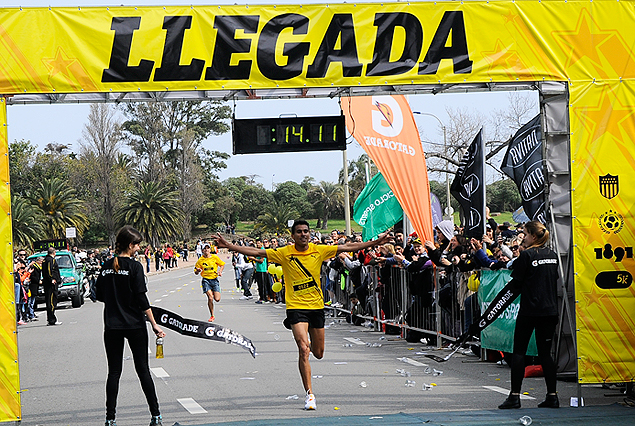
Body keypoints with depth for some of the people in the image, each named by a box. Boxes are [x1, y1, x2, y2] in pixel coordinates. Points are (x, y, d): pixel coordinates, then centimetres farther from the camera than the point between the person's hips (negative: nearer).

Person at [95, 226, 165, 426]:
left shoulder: (107, 267, 4)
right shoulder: (134, 267, -10)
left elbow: (100, 296, 9)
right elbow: (142, 298, -13)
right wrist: (154, 324, -10)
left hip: (111, 326, 3)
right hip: (135, 325, -3)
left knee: (114, 372, 7)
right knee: (143, 369, 5)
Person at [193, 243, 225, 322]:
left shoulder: (215, 257, 0)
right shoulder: (200, 260, -1)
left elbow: (222, 264, 13)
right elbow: (196, 272, 6)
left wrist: (220, 271, -4)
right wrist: (198, 271, -17)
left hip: (214, 279, 1)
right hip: (206, 280, -1)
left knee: (217, 299, -7)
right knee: (210, 298, -15)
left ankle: (214, 293, 31)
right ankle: (212, 316, 1)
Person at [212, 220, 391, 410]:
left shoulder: (319, 251, 0)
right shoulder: (284, 253, -5)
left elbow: (347, 247, 2)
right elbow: (256, 252, -7)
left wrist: (376, 242, -1)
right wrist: (228, 245, -15)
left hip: (317, 306, 3)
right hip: (296, 307, -3)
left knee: (318, 353, 12)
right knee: (303, 350, -17)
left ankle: (310, 342, 51)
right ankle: (309, 394, -12)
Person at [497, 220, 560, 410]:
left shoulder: (527, 255, -10)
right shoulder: (552, 255, 8)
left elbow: (515, 282, -9)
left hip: (529, 309, -6)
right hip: (550, 310, 6)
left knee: (519, 351, 1)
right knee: (545, 352, 9)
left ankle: (515, 395, -2)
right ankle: (552, 396, 5)